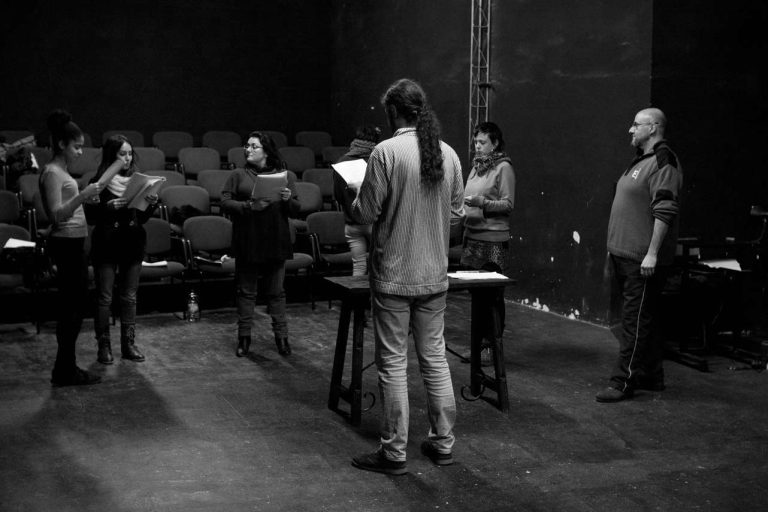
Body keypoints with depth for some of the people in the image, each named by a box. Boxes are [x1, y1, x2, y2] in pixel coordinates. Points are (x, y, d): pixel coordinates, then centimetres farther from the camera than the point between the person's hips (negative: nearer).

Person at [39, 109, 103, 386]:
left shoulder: (61, 171, 15)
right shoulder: (52, 173, -14)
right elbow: (56, 215, -22)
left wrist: (86, 198, 13)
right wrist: (82, 196, -30)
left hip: (73, 243, 10)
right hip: (66, 242, -10)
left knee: (73, 305, 11)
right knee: (71, 306, -6)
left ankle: (66, 368, 18)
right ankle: (65, 371, 1)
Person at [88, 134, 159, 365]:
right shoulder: (99, 182, -6)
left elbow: (142, 218, 10)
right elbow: (90, 216, -9)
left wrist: (151, 204, -8)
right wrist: (108, 207, -23)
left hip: (132, 244, 4)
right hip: (106, 244, -4)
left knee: (129, 297, 9)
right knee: (104, 298, 2)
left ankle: (128, 344, 17)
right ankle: (103, 346, 10)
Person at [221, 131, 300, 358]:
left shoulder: (284, 176, 9)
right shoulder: (238, 175, 7)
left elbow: (296, 210, 8)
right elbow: (225, 203, -3)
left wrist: (288, 200, -14)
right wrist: (249, 206, -17)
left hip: (275, 243, 0)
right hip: (247, 243, 0)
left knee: (276, 291, 6)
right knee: (246, 290, 5)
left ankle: (281, 336, 14)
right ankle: (244, 337, 14)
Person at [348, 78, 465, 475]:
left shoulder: (386, 152, -14)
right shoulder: (448, 154, 1)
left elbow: (366, 214, -12)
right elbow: (457, 213, 9)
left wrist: (355, 201, 9)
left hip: (393, 275, -5)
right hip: (435, 275, 5)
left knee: (393, 361, 3)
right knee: (435, 356, 15)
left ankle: (394, 452, 10)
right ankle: (442, 442, 23)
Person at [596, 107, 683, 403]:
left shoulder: (663, 162, -14)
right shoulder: (641, 161, 17)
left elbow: (665, 212, -22)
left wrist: (652, 253, -26)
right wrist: (616, 251, 23)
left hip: (643, 259, -10)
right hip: (626, 254, 10)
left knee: (636, 321, -6)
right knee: (641, 319, 16)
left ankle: (623, 383, -2)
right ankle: (651, 378, 26)